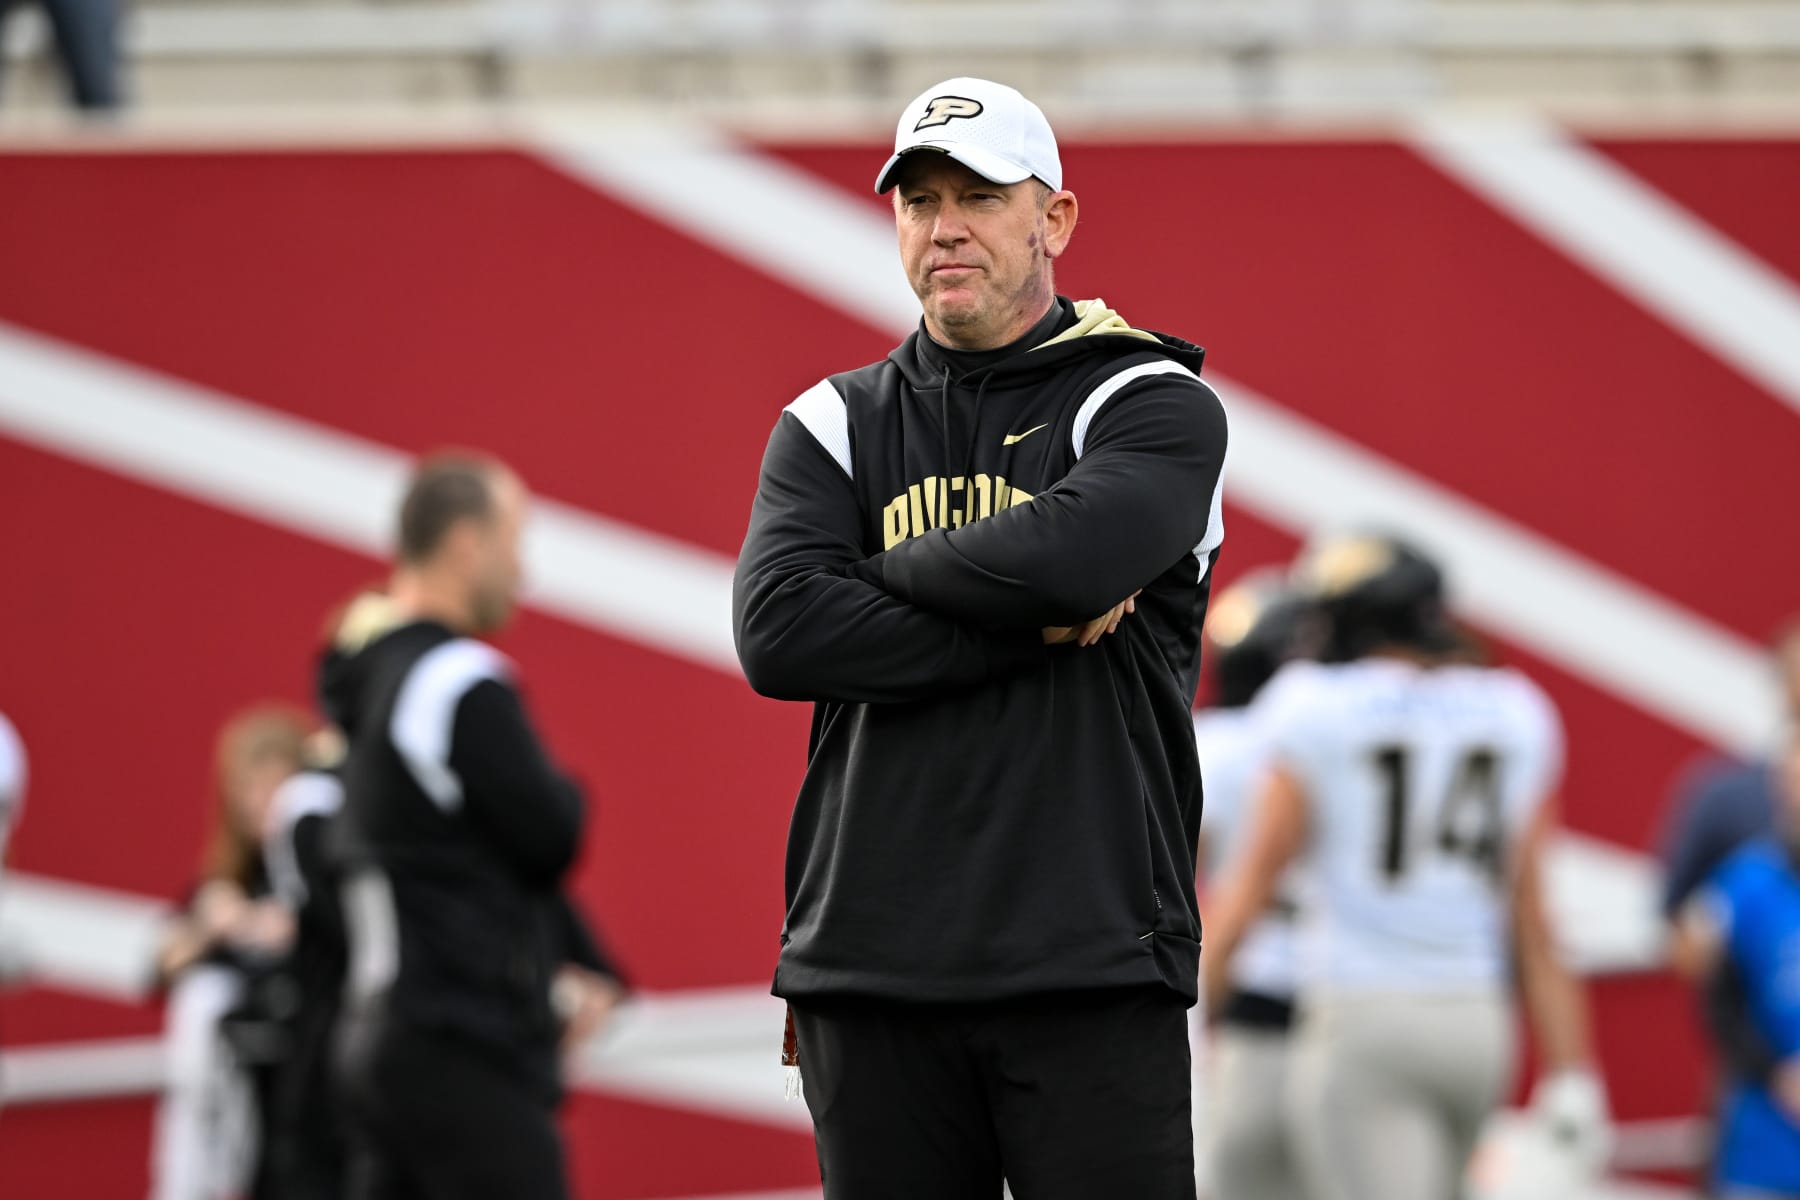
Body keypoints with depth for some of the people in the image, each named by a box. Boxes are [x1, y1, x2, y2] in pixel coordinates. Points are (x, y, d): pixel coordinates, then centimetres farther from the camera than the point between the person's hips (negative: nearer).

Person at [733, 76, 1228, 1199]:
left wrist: (880, 567, -2)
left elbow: (1071, 549, -18)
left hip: (1092, 970, -3)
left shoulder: (1152, 404, 4)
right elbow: (777, 632, -6)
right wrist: (1034, 630, -9)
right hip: (873, 970, 3)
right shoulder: (835, 425, 13)